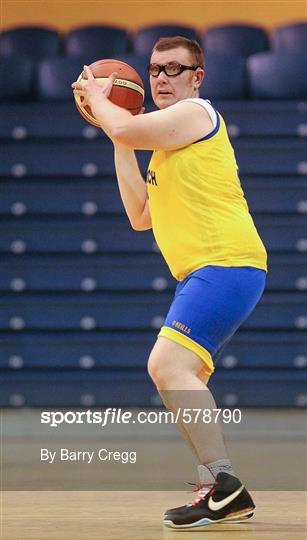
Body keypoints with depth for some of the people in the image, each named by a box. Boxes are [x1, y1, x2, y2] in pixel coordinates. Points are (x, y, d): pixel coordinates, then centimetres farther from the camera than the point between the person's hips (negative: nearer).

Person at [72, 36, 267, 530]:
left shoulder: (197, 113, -6)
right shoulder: (167, 142, 24)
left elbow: (125, 127, -20)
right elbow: (141, 217, 22)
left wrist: (96, 98, 1)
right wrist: (120, 147, 20)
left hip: (226, 265, -11)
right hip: (201, 274, 11)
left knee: (168, 365, -23)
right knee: (183, 380, 18)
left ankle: (223, 483, -27)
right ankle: (223, 495, 22)